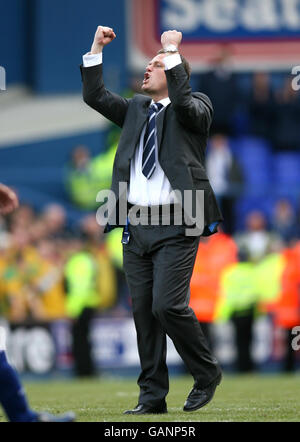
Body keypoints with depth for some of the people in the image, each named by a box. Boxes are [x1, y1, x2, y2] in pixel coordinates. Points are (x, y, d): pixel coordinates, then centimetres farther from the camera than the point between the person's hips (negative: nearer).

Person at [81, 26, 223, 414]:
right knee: (142, 310, 5)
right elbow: (94, 96, 13)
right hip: (137, 223, 6)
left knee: (168, 305, -15)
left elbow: (184, 103, -20)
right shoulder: (136, 109, 18)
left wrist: (173, 52, -16)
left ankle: (207, 373, 6)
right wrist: (96, 48, 7)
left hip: (176, 225, -6)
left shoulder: (197, 107, 2)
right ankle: (152, 395, 11)